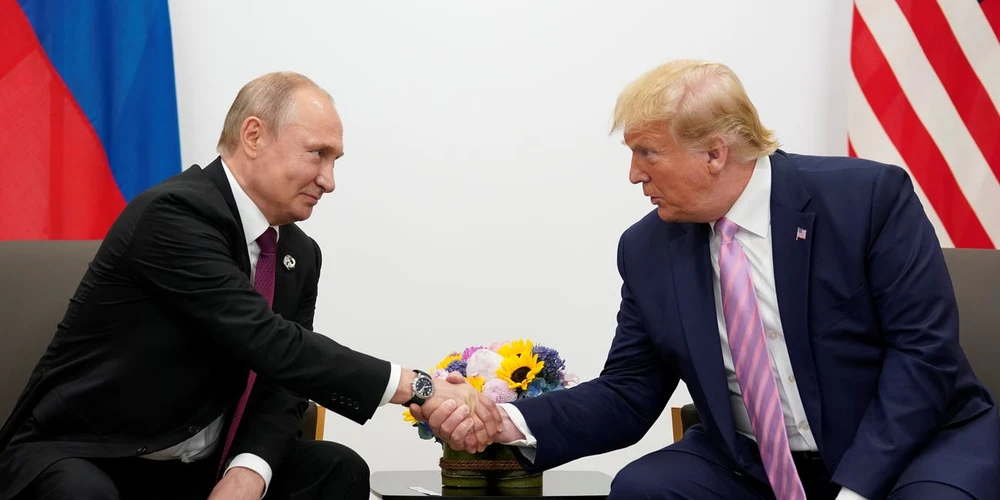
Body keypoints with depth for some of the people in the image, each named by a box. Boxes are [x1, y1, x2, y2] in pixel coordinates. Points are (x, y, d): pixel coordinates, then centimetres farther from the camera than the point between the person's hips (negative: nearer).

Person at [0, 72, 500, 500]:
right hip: (81, 458, -6)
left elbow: (282, 382, 1)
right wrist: (418, 388, -30)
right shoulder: (174, 213, -22)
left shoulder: (300, 254, 4)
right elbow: (271, 345, -30)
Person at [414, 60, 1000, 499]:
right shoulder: (647, 249, -2)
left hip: (916, 443, -2)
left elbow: (924, 349, -15)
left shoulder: (869, 196, -13)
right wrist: (512, 421, -17)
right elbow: (627, 397, 0)